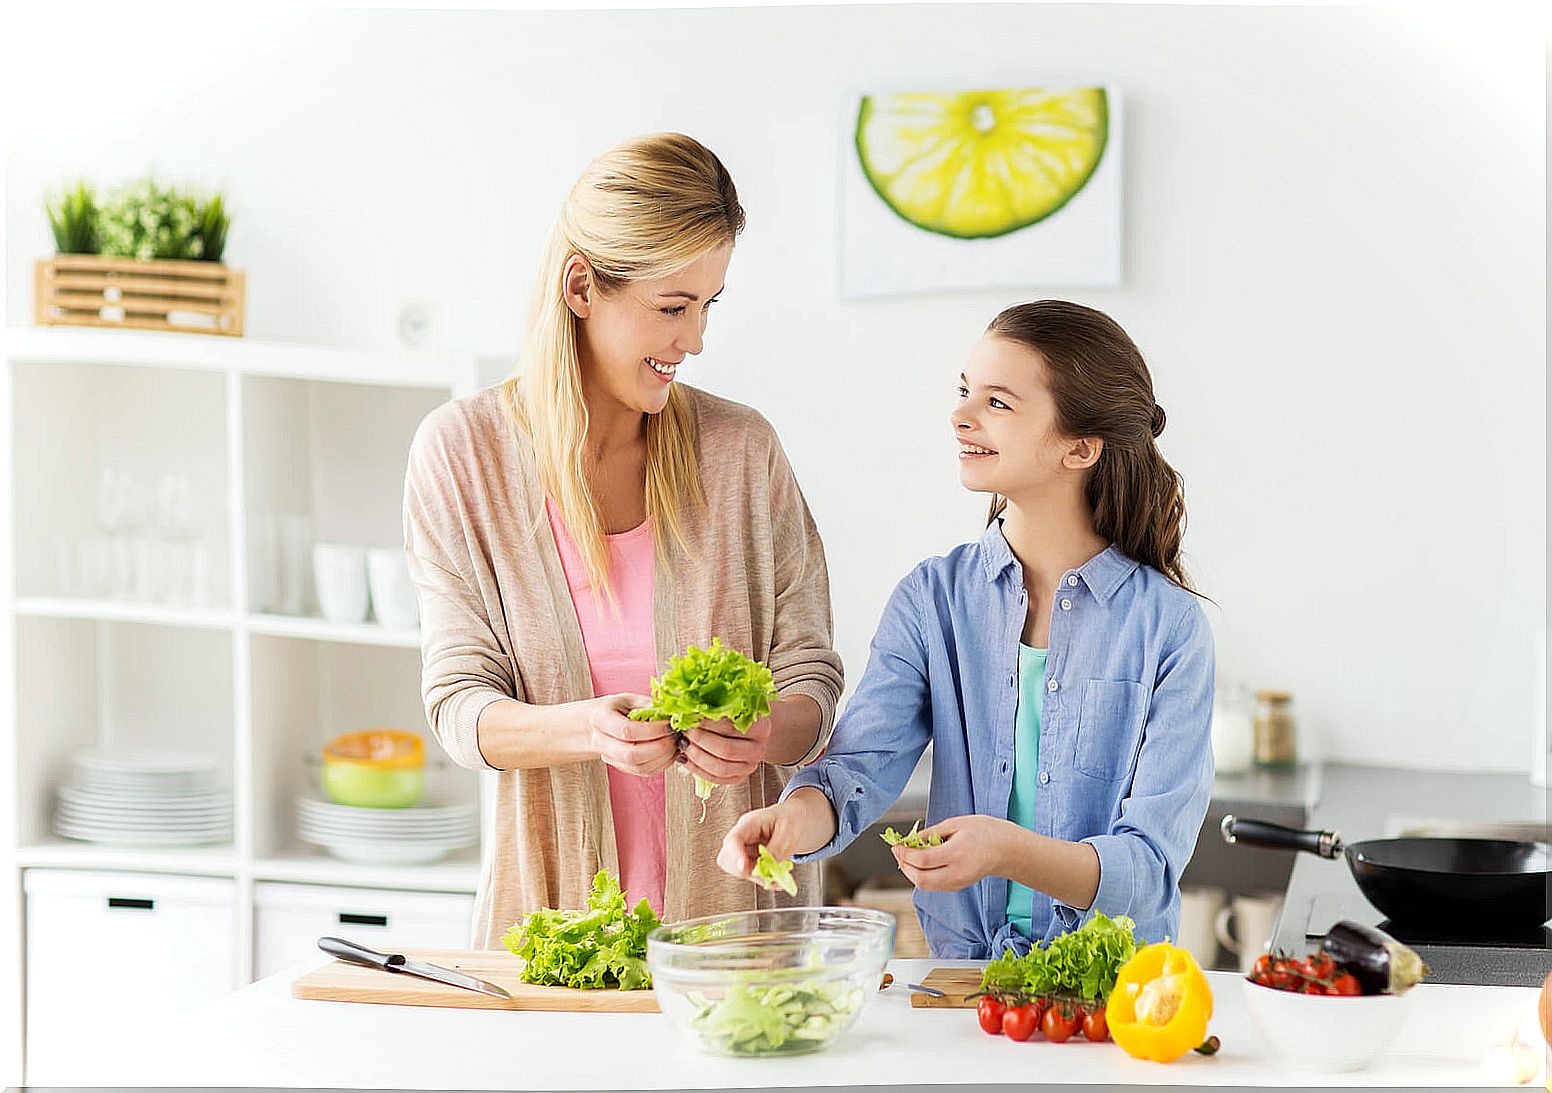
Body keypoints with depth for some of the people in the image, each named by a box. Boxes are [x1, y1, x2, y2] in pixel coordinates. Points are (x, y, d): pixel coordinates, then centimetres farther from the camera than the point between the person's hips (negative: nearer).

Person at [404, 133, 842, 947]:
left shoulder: (742, 450, 3)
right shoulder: (462, 452, 0)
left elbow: (810, 676, 7)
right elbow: (459, 704, -3)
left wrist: (765, 736, -16)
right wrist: (589, 728, -22)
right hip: (555, 897, 0)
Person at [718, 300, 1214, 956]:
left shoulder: (1168, 626, -4)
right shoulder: (933, 597, 5)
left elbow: (1151, 865, -10)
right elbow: (863, 764, -7)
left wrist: (1008, 850, -28)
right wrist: (798, 815, -30)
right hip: (962, 971, 2)